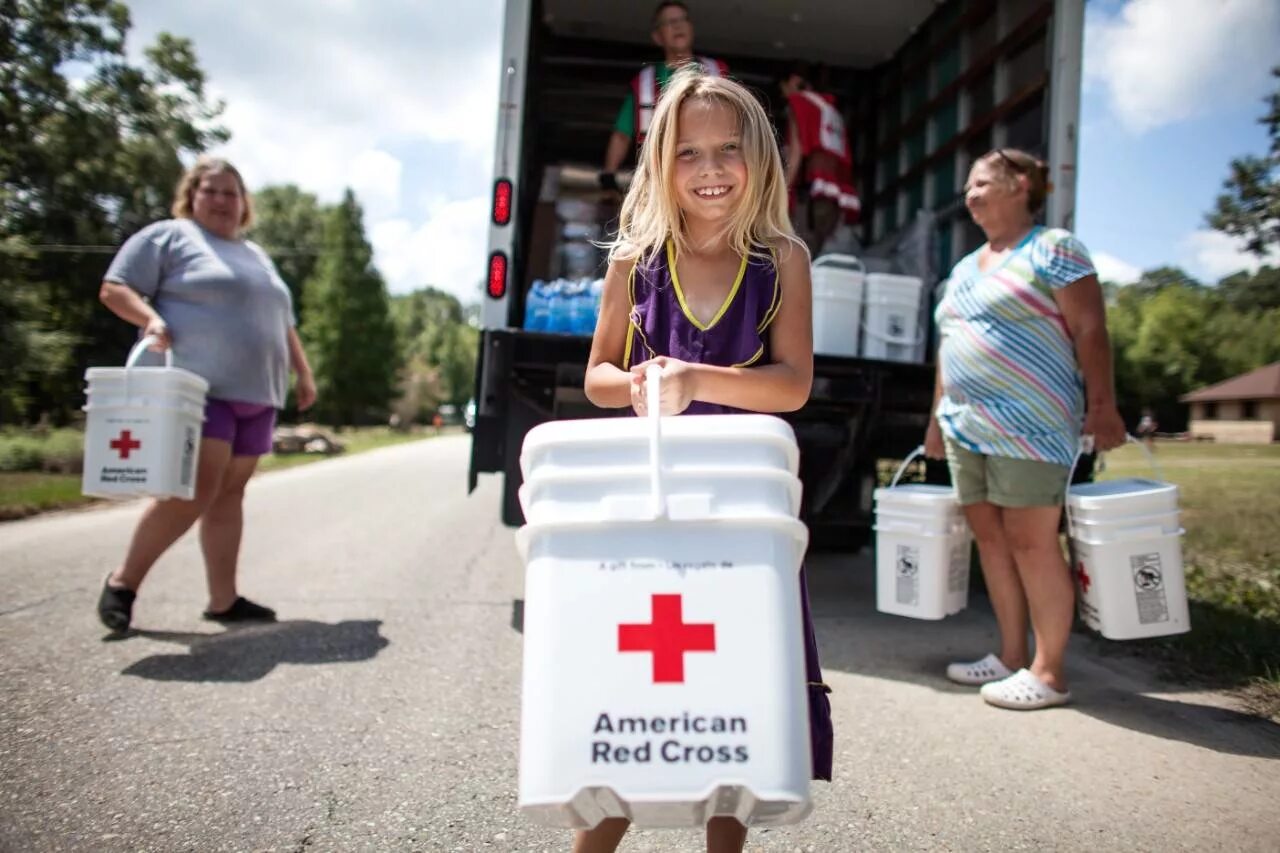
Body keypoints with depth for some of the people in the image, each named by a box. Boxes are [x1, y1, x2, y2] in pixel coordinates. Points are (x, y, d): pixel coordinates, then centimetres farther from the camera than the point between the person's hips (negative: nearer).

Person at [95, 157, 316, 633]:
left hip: (255, 395, 7)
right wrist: (151, 318, -19)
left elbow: (283, 324, 28)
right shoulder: (168, 236, 4)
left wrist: (303, 373, 19)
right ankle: (123, 581, 2)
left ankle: (223, 599, 8)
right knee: (197, 490, -15)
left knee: (230, 492, 5)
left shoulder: (257, 257, 25)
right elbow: (114, 288, -1)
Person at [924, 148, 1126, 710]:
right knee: (990, 538, 8)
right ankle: (1011, 657, 19)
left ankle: (1048, 673, 4)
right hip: (968, 428, 8)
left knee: (1032, 542, -6)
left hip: (1030, 426, -7)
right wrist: (938, 416, 20)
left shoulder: (1053, 249, 0)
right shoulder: (964, 268, 21)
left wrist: (1102, 405, -15)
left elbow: (1090, 330, -8)